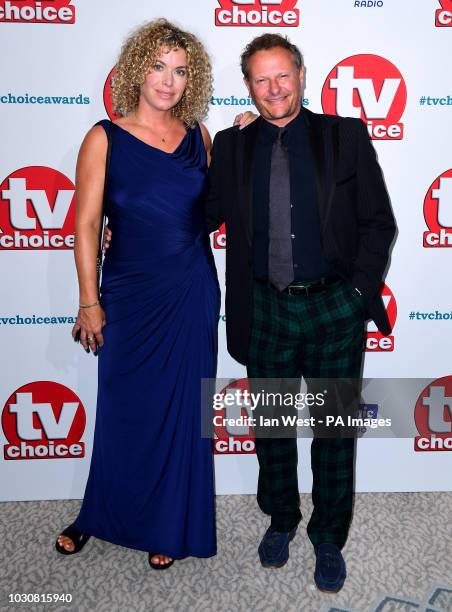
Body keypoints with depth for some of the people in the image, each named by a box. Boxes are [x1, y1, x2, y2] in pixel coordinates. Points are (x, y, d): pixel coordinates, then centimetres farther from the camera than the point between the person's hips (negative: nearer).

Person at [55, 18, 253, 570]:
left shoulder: (197, 134, 5)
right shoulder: (105, 138, -5)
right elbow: (86, 225, -5)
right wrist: (89, 302, -6)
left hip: (192, 295, 3)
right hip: (130, 296, -2)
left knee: (182, 410, 10)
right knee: (124, 409, 10)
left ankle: (168, 526, 30)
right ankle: (102, 516, 35)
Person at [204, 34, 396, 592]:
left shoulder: (346, 136, 1)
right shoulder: (231, 147, 6)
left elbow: (379, 221, 0)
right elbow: (205, 217, 10)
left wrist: (360, 286, -8)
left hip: (335, 308, -1)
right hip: (265, 310, 2)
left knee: (334, 431, 9)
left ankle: (328, 540, 29)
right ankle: (280, 521, 39)